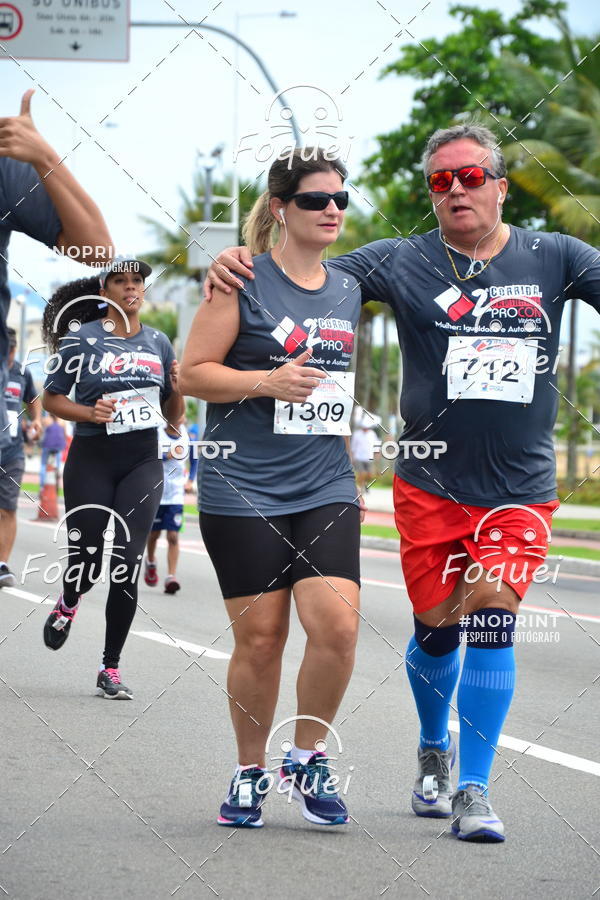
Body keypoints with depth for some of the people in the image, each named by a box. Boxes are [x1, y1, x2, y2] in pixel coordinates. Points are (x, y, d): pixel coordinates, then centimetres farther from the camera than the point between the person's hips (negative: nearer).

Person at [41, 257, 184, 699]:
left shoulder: (158, 342, 9)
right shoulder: (81, 339, -2)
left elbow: (173, 415, 15)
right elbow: (51, 398, 1)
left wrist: (178, 390, -6)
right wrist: (90, 413, -16)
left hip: (143, 463, 2)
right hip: (91, 461, -2)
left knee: (126, 568, -8)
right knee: (87, 563, 0)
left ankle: (111, 670, 2)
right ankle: (68, 605, 39)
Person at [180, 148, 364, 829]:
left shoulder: (348, 291, 13)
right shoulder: (244, 279, -3)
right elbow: (192, 373, -5)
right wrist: (268, 382, -18)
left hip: (326, 490, 4)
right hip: (242, 489, -4)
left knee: (337, 625, -13)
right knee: (260, 639, -1)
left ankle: (308, 759, 8)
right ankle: (250, 772, 20)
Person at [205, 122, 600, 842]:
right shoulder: (404, 263, 0)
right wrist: (238, 263, -17)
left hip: (519, 492, 0)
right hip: (430, 487, 0)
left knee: (492, 620, -11)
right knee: (437, 628, 8)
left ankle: (473, 791, -3)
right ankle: (433, 750, 37)